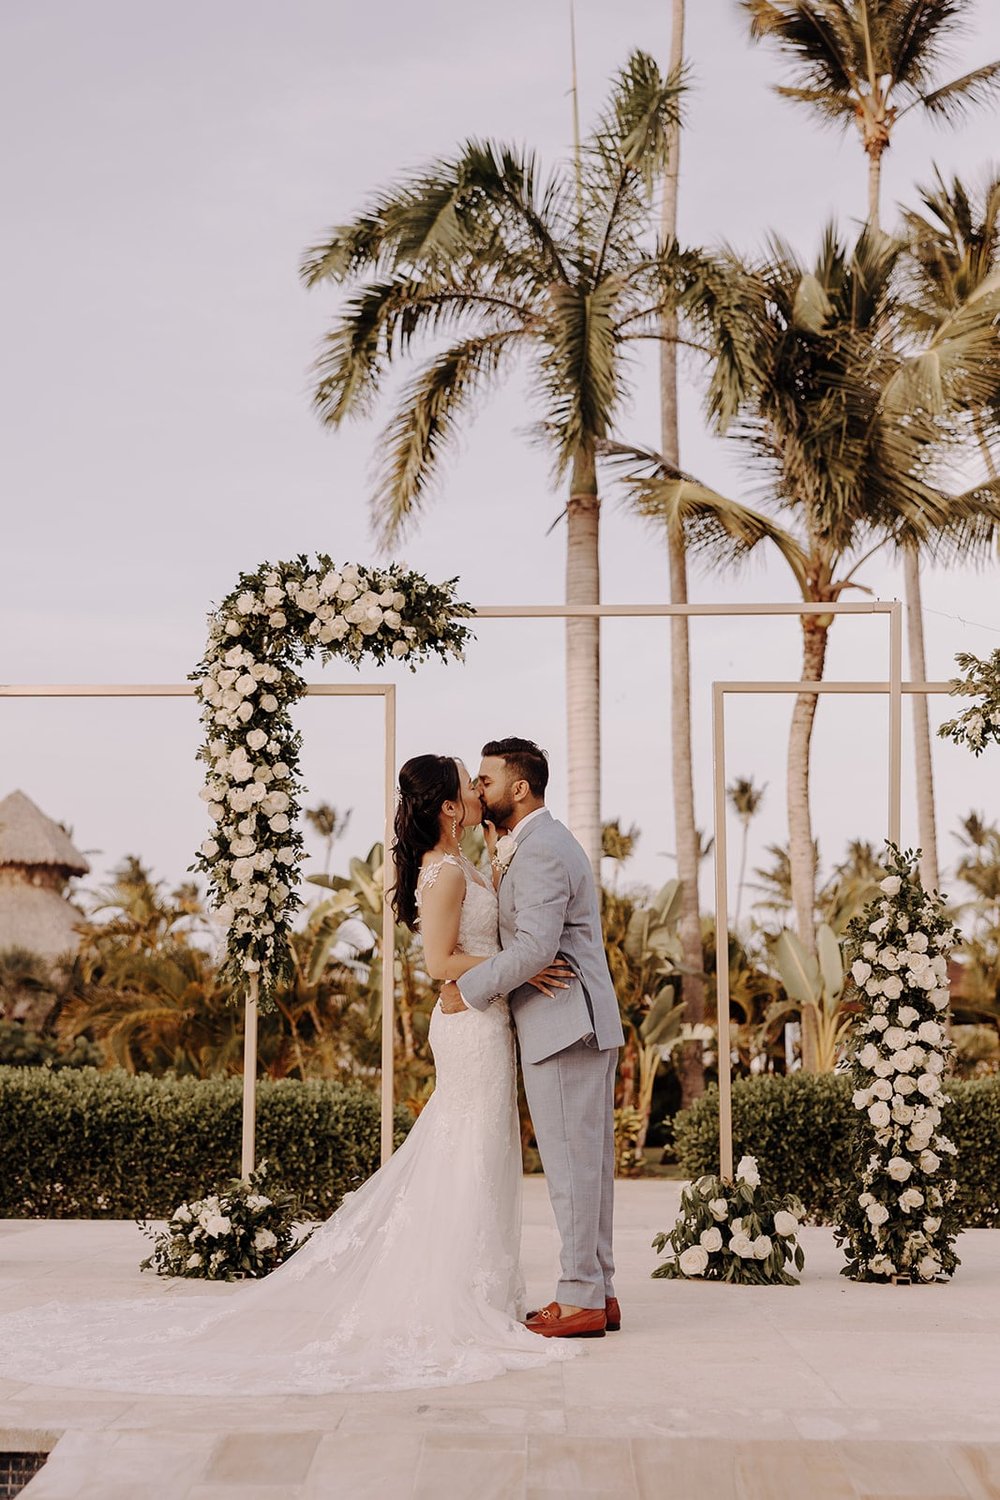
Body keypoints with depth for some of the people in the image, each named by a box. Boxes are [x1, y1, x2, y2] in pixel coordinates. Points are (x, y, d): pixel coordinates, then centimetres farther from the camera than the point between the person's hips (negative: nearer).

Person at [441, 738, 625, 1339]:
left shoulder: (539, 852, -14)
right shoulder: (551, 841, 20)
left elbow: (535, 947, -24)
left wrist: (469, 990, -15)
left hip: (562, 1027, -11)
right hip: (588, 1026, 11)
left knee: (571, 1161, -6)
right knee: (588, 1160, 12)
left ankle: (580, 1301, -1)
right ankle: (599, 1291, 17)